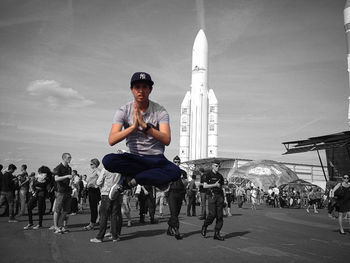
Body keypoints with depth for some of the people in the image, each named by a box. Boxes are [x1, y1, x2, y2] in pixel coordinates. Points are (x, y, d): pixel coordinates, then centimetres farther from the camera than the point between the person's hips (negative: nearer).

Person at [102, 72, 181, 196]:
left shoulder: (160, 111, -4)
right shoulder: (123, 111, -2)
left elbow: (166, 140, -19)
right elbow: (111, 140, -15)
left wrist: (145, 126, -31)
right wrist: (133, 127, -30)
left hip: (155, 158, 0)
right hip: (133, 158, 1)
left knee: (175, 172, -31)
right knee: (108, 160, -28)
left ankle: (128, 181, -16)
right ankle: (156, 177, -16)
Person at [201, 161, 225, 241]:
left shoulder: (220, 176, 15)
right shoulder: (208, 174, 0)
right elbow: (204, 186, -7)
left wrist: (223, 199, 13)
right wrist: (215, 185, -14)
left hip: (219, 196, 5)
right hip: (212, 195, -5)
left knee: (220, 216, -1)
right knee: (212, 214, -14)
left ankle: (217, 234, 5)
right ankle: (204, 227, 12)